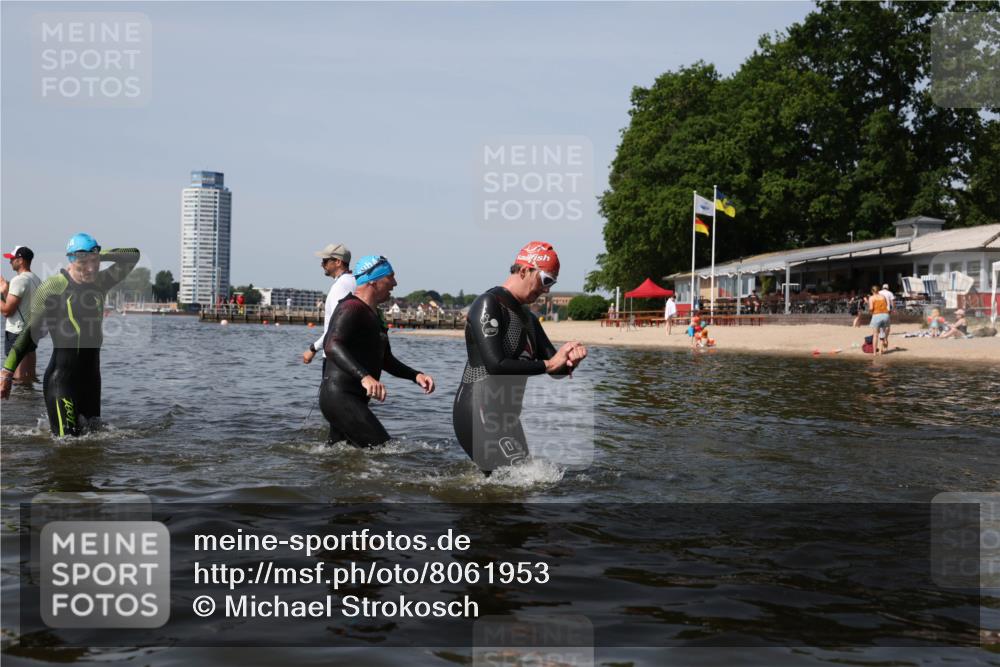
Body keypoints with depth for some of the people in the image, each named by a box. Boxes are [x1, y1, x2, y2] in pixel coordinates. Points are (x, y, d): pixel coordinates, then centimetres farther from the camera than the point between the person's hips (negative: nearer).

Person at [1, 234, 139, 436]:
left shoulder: (100, 282, 7)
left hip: (92, 376, 6)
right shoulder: (53, 287, -9)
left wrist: (98, 256, 1)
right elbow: (31, 332, -8)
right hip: (62, 379, -6)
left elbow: (133, 255, 13)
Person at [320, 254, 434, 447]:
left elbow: (385, 360, 28)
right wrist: (364, 377, -44)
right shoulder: (351, 309, -13)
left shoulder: (373, 314, 21)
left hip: (354, 400, 11)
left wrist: (416, 375, 11)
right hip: (340, 397, -11)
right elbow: (331, 346, -31)